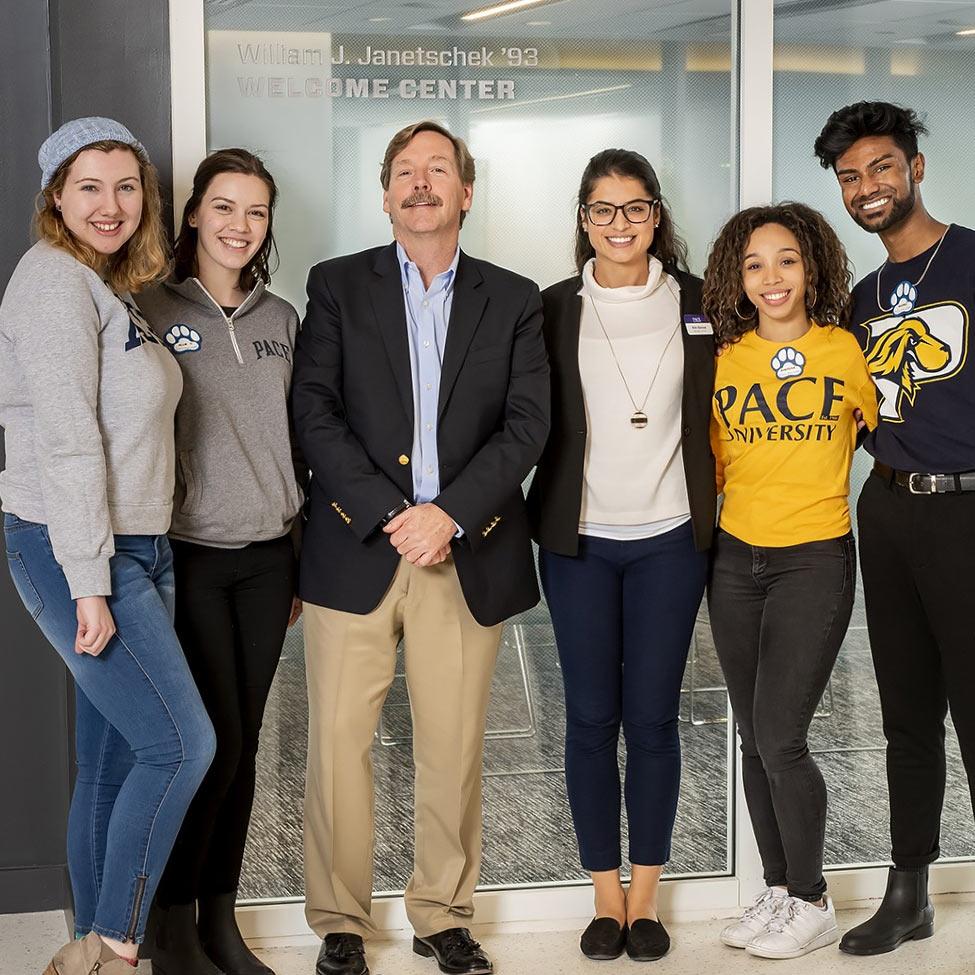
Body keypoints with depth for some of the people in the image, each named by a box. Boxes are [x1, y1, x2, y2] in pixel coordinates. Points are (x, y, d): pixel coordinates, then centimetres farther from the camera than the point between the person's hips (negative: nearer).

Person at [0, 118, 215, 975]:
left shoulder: (110, 290, 17)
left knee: (116, 761, 11)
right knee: (182, 744, -9)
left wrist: (112, 572, 11)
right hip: (74, 553, -9)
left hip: (132, 550, 9)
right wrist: (88, 582, -20)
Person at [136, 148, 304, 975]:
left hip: (268, 559, 4)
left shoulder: (281, 318, 10)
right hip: (190, 557, -4)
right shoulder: (153, 312, -4)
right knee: (215, 742, -4)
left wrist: (303, 560, 13)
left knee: (244, 742, 8)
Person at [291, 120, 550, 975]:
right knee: (340, 742, 0)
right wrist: (389, 514, -12)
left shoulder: (513, 299, 11)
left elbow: (527, 423, 2)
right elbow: (315, 412, -2)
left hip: (468, 554, 1)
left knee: (454, 748, 6)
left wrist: (449, 513, -11)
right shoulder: (337, 286, 8)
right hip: (356, 551, -1)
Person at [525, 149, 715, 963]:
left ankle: (646, 895, 18)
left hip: (670, 538, 0)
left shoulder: (698, 303, 4)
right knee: (592, 718, 5)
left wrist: (714, 504, 1)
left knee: (653, 717, 4)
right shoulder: (554, 309, 2)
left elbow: (719, 408, 9)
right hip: (580, 538, 0)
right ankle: (607, 895, 18)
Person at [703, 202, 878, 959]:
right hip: (736, 561, 4)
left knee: (781, 739, -9)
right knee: (756, 740, 10)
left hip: (816, 559, -4)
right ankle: (779, 891, 26)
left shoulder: (845, 350, -5)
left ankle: (812, 904, 10)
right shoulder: (724, 359, 4)